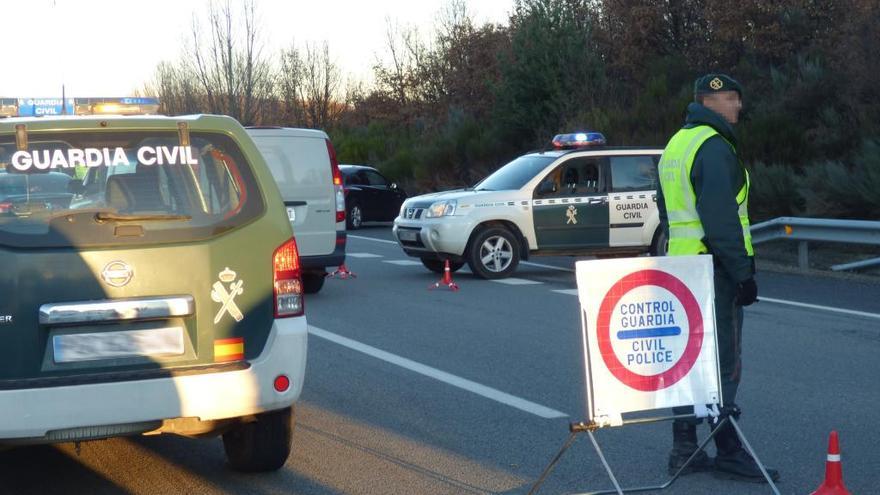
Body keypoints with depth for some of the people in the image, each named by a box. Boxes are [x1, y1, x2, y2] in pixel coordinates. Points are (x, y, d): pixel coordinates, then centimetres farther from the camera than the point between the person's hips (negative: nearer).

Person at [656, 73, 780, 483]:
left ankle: (684, 449, 16)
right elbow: (720, 218, -21)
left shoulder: (675, 146, 17)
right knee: (723, 363, -5)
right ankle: (728, 452, -2)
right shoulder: (713, 147, -14)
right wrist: (743, 272, -18)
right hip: (714, 268, -10)